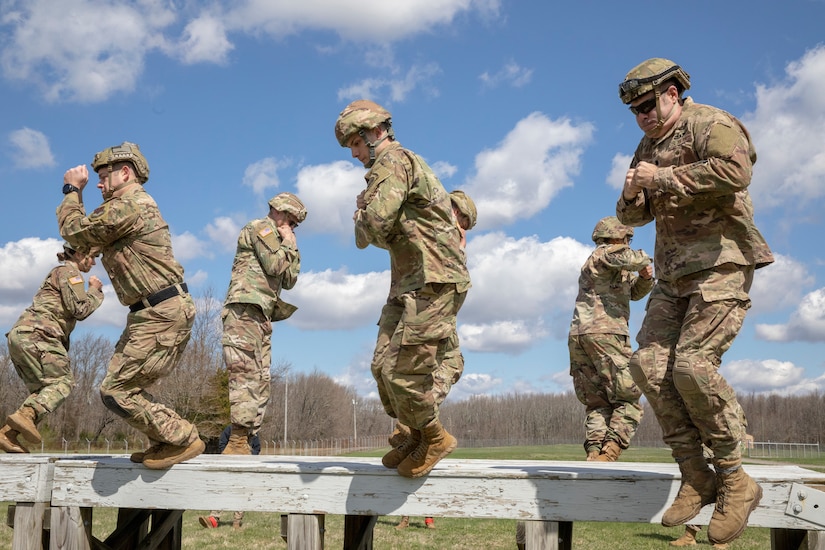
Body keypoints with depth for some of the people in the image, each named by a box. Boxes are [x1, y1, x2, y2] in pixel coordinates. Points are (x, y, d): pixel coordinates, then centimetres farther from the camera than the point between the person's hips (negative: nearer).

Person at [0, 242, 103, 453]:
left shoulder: (60, 272, 31)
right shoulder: (68, 271, 0)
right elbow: (79, 310, -9)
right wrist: (95, 290, 5)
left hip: (20, 335, 10)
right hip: (35, 335, -10)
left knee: (43, 389, 7)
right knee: (63, 381, -14)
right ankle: (26, 414, -34)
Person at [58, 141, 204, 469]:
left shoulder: (127, 205, -13)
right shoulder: (138, 204, 21)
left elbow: (74, 231, -5)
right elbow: (90, 235, 27)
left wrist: (72, 190, 9)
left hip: (162, 315, -11)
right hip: (154, 314, 11)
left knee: (116, 391, -9)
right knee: (124, 387, 15)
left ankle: (183, 440, -3)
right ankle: (167, 440, 17)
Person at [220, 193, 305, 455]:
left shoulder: (275, 241, 29)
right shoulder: (261, 227, 1)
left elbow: (289, 281, 25)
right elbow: (275, 266, -11)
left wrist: (292, 248, 18)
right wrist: (287, 244, 4)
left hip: (261, 318, 10)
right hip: (245, 310, -10)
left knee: (260, 383, 4)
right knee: (247, 377, -18)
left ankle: (243, 444, 2)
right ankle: (238, 442, -24)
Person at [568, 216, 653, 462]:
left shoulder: (613, 268, 29)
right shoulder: (605, 254, 2)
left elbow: (635, 291, 31)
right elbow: (630, 259, -20)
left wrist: (645, 277, 10)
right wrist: (643, 258, 2)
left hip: (578, 337, 9)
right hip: (604, 334, -9)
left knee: (598, 404, 8)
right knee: (629, 401, -5)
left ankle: (594, 455, -8)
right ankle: (610, 452, -20)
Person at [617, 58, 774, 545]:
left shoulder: (710, 124, -6)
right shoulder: (649, 147, 20)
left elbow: (735, 172, -27)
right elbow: (633, 217, 23)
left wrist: (662, 178, -20)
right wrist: (633, 194, -1)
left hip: (721, 263, -8)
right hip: (675, 273, 9)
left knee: (694, 363, -21)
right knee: (650, 364, -5)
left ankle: (735, 480, -7)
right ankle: (696, 477, 1)